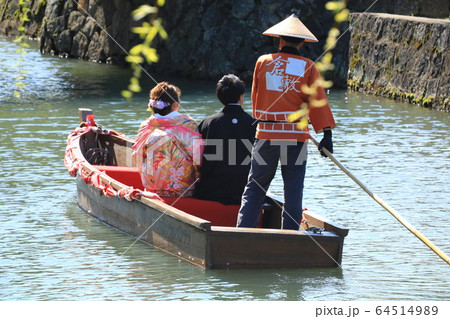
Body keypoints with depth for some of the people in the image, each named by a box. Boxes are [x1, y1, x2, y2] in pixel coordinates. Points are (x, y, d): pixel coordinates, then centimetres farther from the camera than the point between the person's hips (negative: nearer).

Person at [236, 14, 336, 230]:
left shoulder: (263, 62, 3)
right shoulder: (308, 67, -1)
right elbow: (317, 100, -6)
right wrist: (326, 133, -7)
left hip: (266, 133, 1)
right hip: (296, 135, -1)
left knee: (255, 188, 6)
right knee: (293, 191, 5)